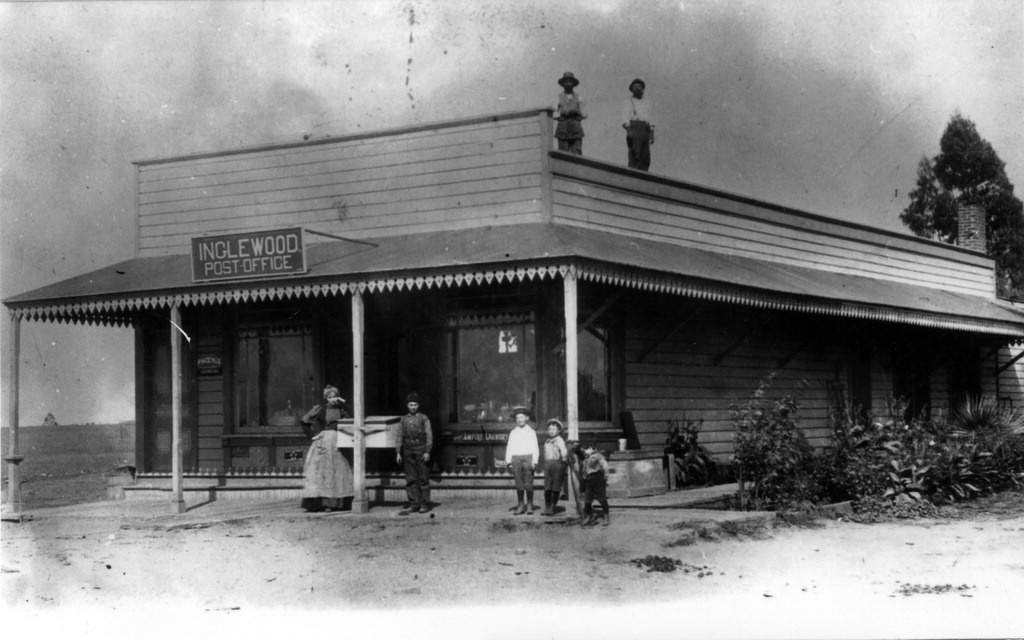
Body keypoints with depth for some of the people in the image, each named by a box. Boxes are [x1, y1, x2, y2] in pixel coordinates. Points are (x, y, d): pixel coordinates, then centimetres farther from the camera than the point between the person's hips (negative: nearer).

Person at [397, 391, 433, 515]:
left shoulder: (423, 418, 2)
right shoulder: (403, 419, 11)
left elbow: (429, 436, -1)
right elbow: (400, 437, 13)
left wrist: (427, 451, -9)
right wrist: (398, 452, 7)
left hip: (420, 449, -3)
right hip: (407, 449, 3)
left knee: (423, 477, -2)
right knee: (410, 479, 2)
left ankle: (425, 504, 2)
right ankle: (413, 504, 6)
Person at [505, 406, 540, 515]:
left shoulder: (531, 432, 9)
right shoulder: (513, 433, 14)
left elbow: (535, 448, 5)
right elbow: (509, 448, 12)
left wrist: (534, 461, -7)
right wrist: (509, 462, 1)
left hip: (528, 458, -2)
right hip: (516, 459, 2)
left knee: (528, 484, -6)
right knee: (519, 484, 1)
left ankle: (529, 506, 0)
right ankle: (520, 506, 5)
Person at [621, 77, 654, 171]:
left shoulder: (647, 102, 25)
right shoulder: (628, 101, 8)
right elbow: (625, 117, -3)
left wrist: (652, 134, 14)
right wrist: (628, 130, -19)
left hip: (645, 131, 6)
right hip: (634, 128, -6)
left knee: (645, 158, -1)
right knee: (634, 156, -15)